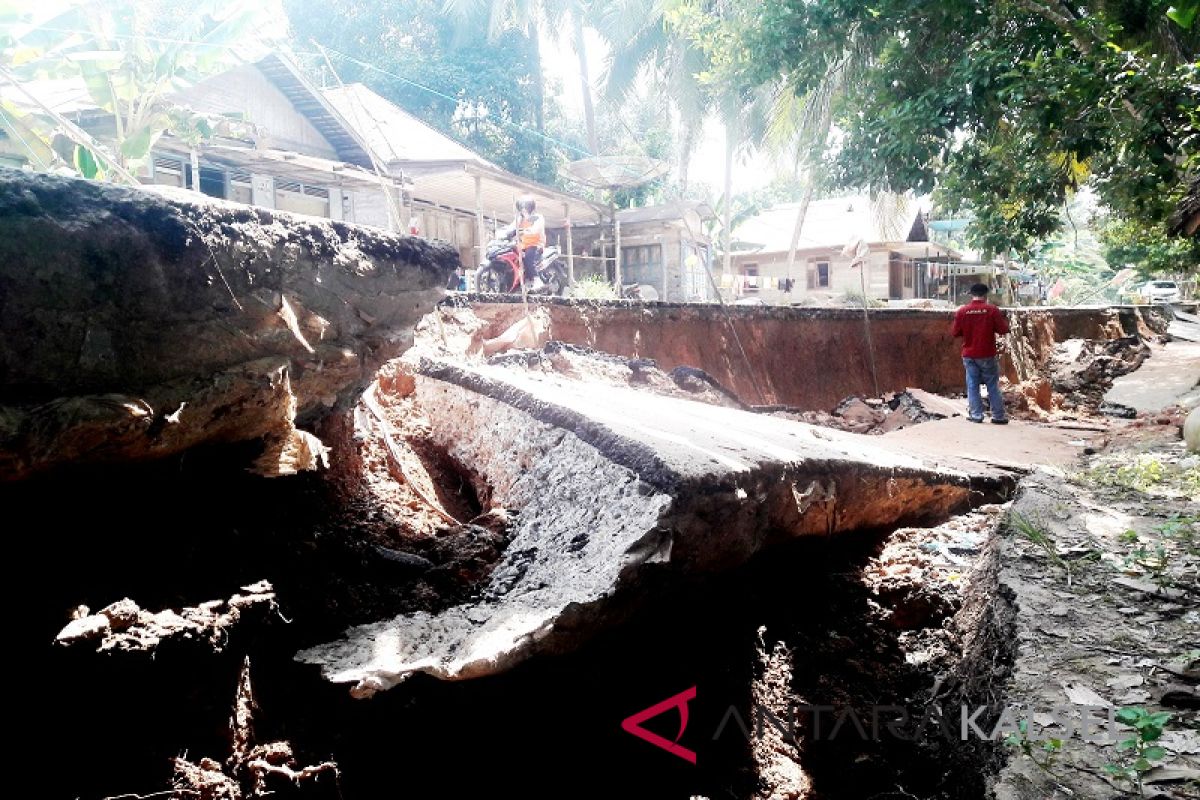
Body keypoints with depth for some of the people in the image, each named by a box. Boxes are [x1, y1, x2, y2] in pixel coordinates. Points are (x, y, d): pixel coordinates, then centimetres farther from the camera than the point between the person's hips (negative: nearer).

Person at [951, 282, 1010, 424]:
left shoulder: (961, 311, -4)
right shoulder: (992, 310, -8)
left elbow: (955, 333, 1)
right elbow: (1004, 330, -5)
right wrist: (1003, 319, 14)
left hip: (969, 355, 1)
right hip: (987, 355, -1)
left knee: (972, 385, 7)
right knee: (993, 385, 7)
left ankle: (976, 415, 7)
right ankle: (998, 416, 11)